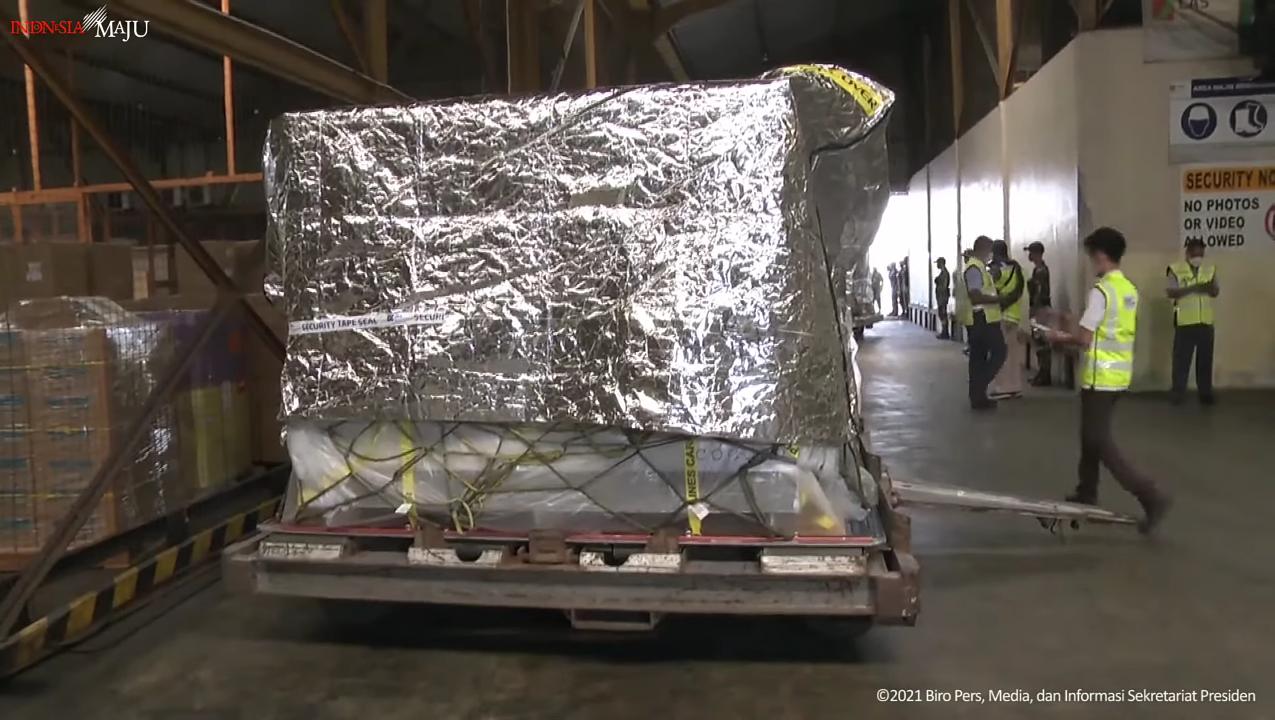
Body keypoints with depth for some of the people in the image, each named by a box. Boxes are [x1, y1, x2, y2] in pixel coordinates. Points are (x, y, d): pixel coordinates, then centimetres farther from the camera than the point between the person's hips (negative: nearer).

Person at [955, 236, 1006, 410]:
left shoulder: (975, 266, 17)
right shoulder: (975, 268, -16)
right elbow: (975, 297, -25)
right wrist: (998, 299, -18)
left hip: (978, 319, 10)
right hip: (982, 319, -10)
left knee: (978, 357, 10)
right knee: (999, 352, -6)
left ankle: (978, 397, 13)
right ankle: (979, 388, -5)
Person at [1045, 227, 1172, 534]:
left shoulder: (1101, 290, -18)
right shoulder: (1129, 289, 9)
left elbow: (1084, 339, -18)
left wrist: (1062, 338, 1)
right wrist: (1074, 333, 17)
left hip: (1101, 377, -9)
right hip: (1119, 374, 9)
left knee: (1101, 442, -3)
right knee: (1093, 434, 19)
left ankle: (1151, 495, -9)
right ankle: (1087, 492, 28)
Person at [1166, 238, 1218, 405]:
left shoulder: (1210, 268, 8)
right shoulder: (1176, 269, -3)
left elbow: (1216, 293, 6)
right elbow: (1171, 293, -12)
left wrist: (1210, 288, -18)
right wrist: (1192, 288, -25)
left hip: (1206, 322, 3)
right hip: (1184, 322, -3)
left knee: (1205, 359, 8)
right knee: (1181, 359, 1)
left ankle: (1205, 392, 17)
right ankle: (1178, 393, 9)